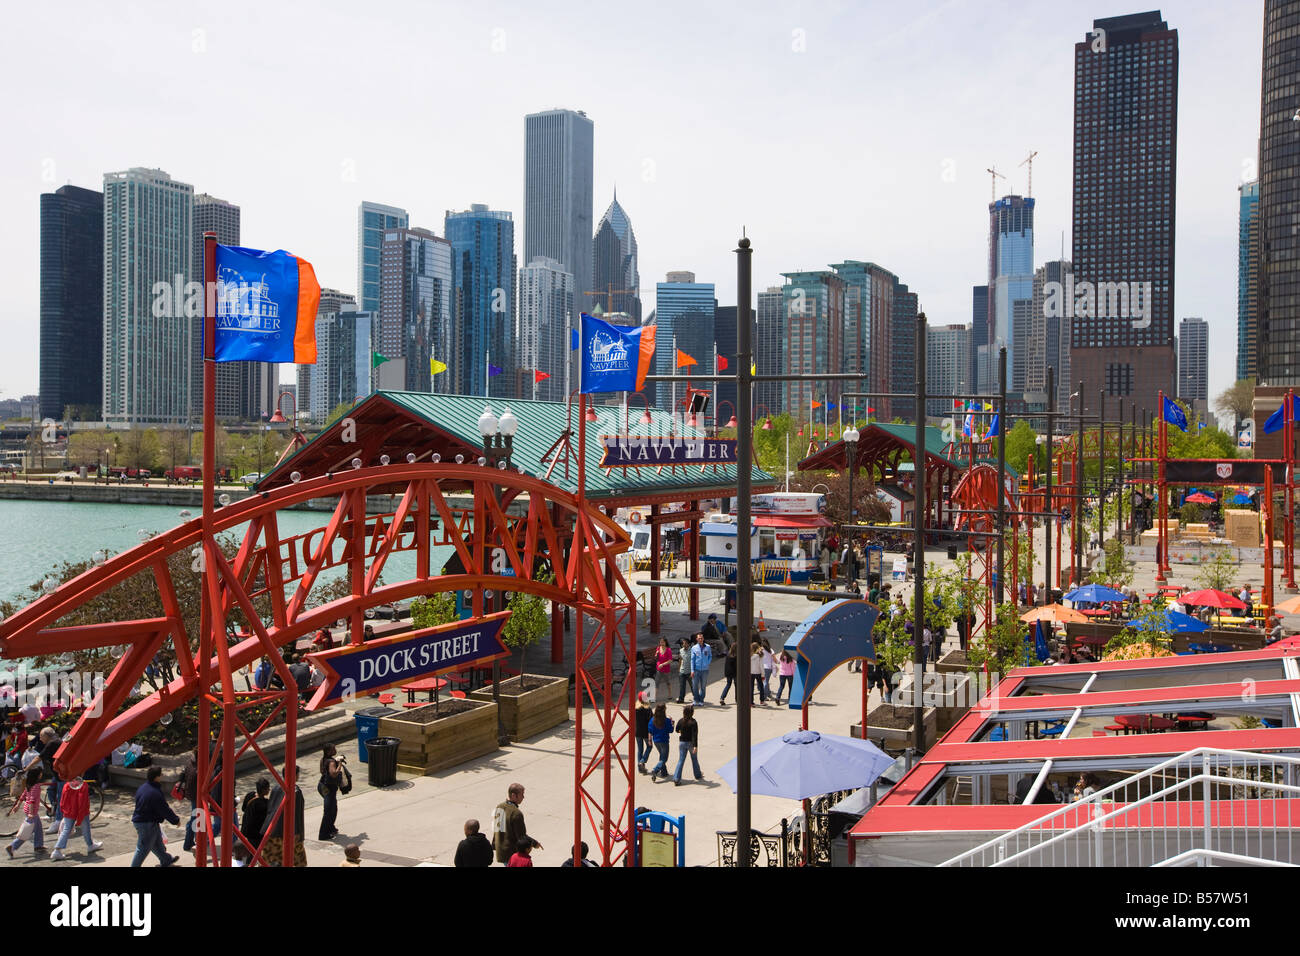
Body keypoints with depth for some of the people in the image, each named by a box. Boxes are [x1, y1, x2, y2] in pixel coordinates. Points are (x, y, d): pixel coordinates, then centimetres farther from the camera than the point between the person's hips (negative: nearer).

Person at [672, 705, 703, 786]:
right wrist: (695, 746, -23)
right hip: (690, 743, -3)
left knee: (681, 760, 7)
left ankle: (676, 779, -1)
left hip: (682, 742, 3)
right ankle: (698, 775, 35)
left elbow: (677, 730, 8)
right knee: (694, 759, 18)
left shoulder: (681, 721, -5)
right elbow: (695, 735, -21)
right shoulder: (693, 722, -18)